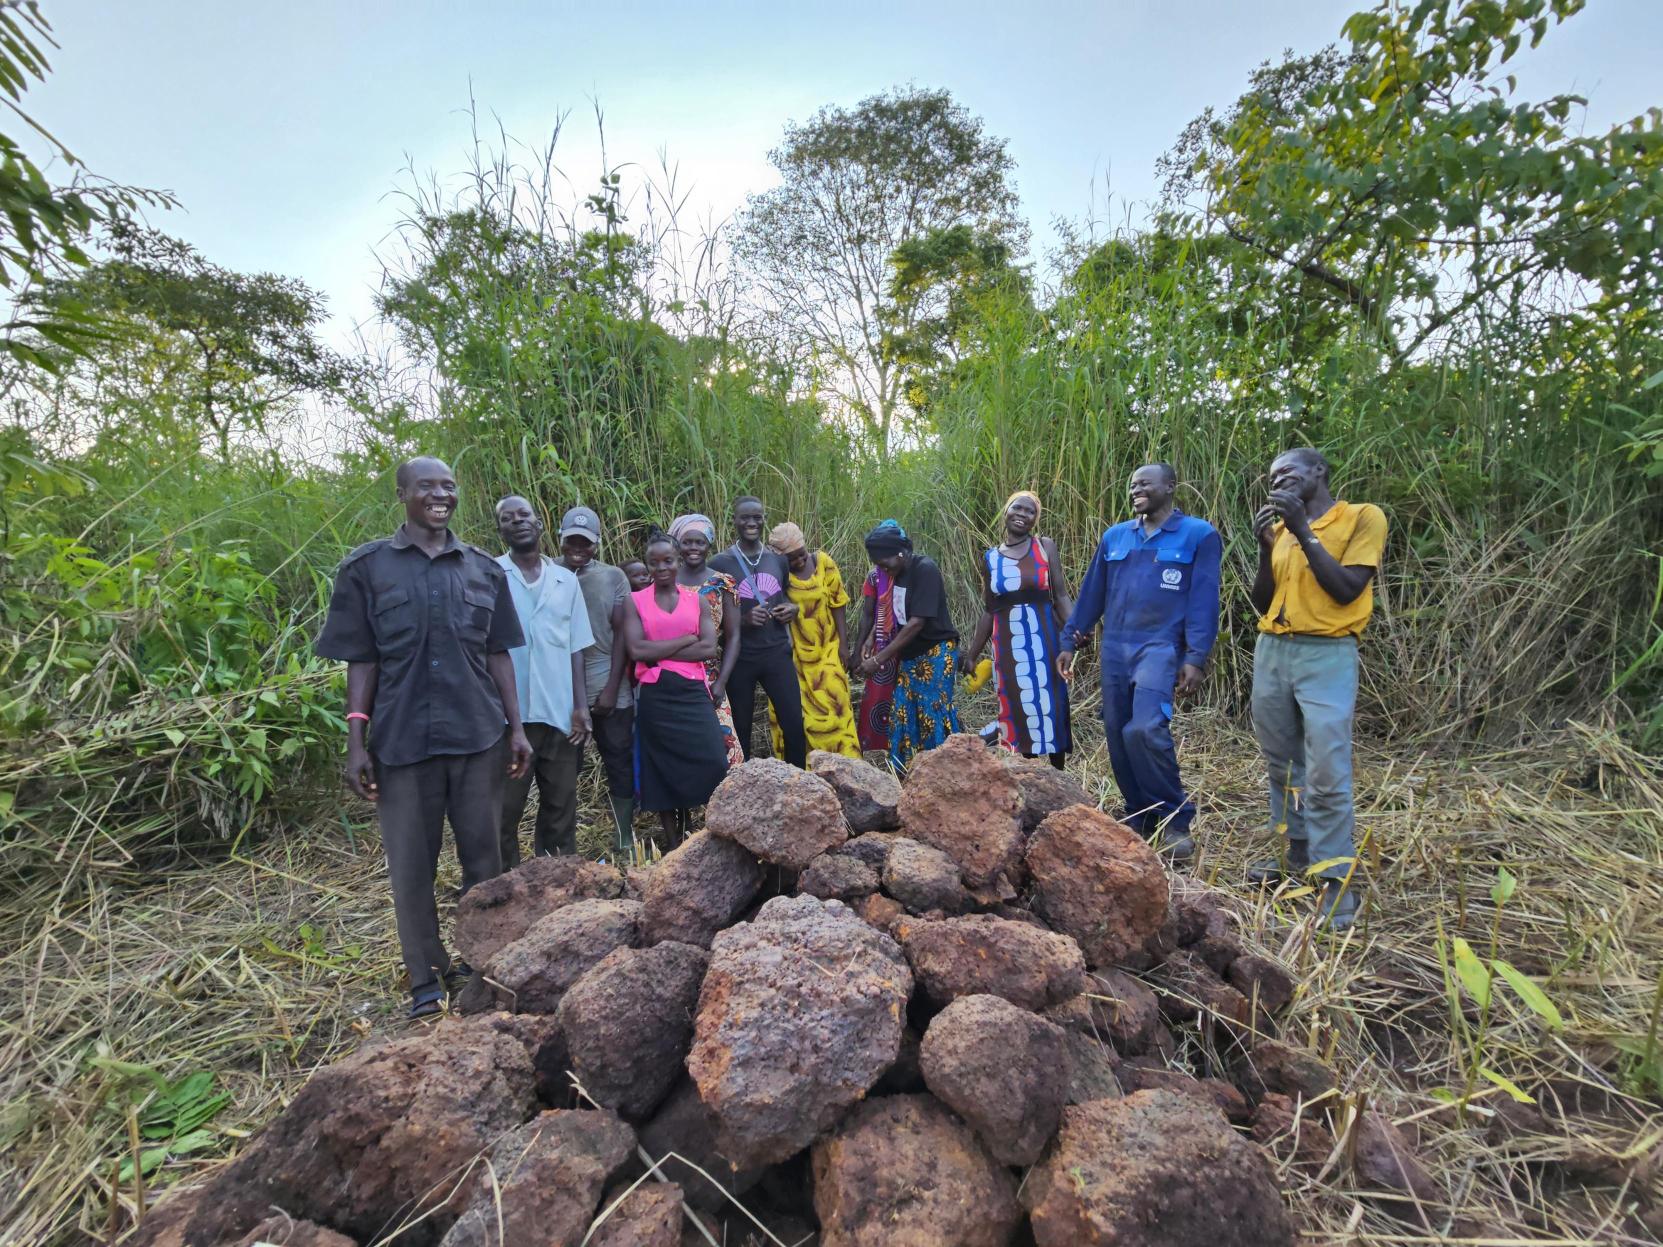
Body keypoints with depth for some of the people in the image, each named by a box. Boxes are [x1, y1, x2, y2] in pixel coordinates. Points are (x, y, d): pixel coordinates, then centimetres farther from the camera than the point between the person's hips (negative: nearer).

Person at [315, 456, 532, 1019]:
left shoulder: (484, 569, 7)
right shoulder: (366, 567, 2)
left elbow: (498, 654, 9)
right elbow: (361, 660, 1)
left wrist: (515, 727, 4)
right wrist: (356, 743, -3)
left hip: (479, 736, 2)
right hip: (402, 740, -2)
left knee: (484, 857, 9)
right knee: (411, 866, 7)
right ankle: (425, 979, 24)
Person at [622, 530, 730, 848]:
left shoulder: (698, 600, 8)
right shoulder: (635, 601, 3)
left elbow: (708, 648, -5)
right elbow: (636, 650, -11)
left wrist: (660, 652, -10)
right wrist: (686, 638, -9)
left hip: (692, 692, 1)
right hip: (654, 696, -1)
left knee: (712, 763, -7)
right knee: (662, 771, 6)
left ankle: (687, 813, 21)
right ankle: (673, 843, 21)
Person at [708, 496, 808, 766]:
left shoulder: (778, 560, 6)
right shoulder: (720, 564, -5)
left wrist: (792, 609, -1)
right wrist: (743, 619, -19)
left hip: (778, 653, 3)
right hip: (740, 658, -3)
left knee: (795, 724, 3)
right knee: (741, 729, 10)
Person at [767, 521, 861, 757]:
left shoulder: (823, 562, -3)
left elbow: (838, 603, 2)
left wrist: (843, 644, 0)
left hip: (826, 650, 1)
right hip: (792, 653, -1)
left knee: (833, 705, 2)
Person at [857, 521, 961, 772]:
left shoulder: (925, 569, -18)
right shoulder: (894, 573, 6)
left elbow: (917, 622, -22)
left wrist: (878, 659, -20)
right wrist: (871, 644, -3)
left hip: (936, 653, -7)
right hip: (909, 655, 7)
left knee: (934, 715, -6)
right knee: (903, 716, 6)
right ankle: (905, 774, 14)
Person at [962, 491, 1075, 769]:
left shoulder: (1045, 547, 2)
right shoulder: (990, 558, 6)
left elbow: (1061, 596, -1)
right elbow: (989, 611, 10)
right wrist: (972, 654, 10)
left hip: (1043, 642, -1)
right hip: (1008, 646, 1)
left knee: (1051, 708, 2)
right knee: (1019, 710, 4)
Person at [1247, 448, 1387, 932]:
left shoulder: (1363, 516, -1)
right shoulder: (1280, 528, 13)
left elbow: (1346, 591, -13)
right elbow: (1261, 603, 9)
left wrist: (1303, 530, -12)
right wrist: (1266, 547, -4)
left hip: (1327, 657, -6)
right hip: (1271, 653, 6)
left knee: (1327, 774, -9)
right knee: (1281, 764, 11)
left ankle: (1336, 878, -1)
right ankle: (1299, 853, 23)